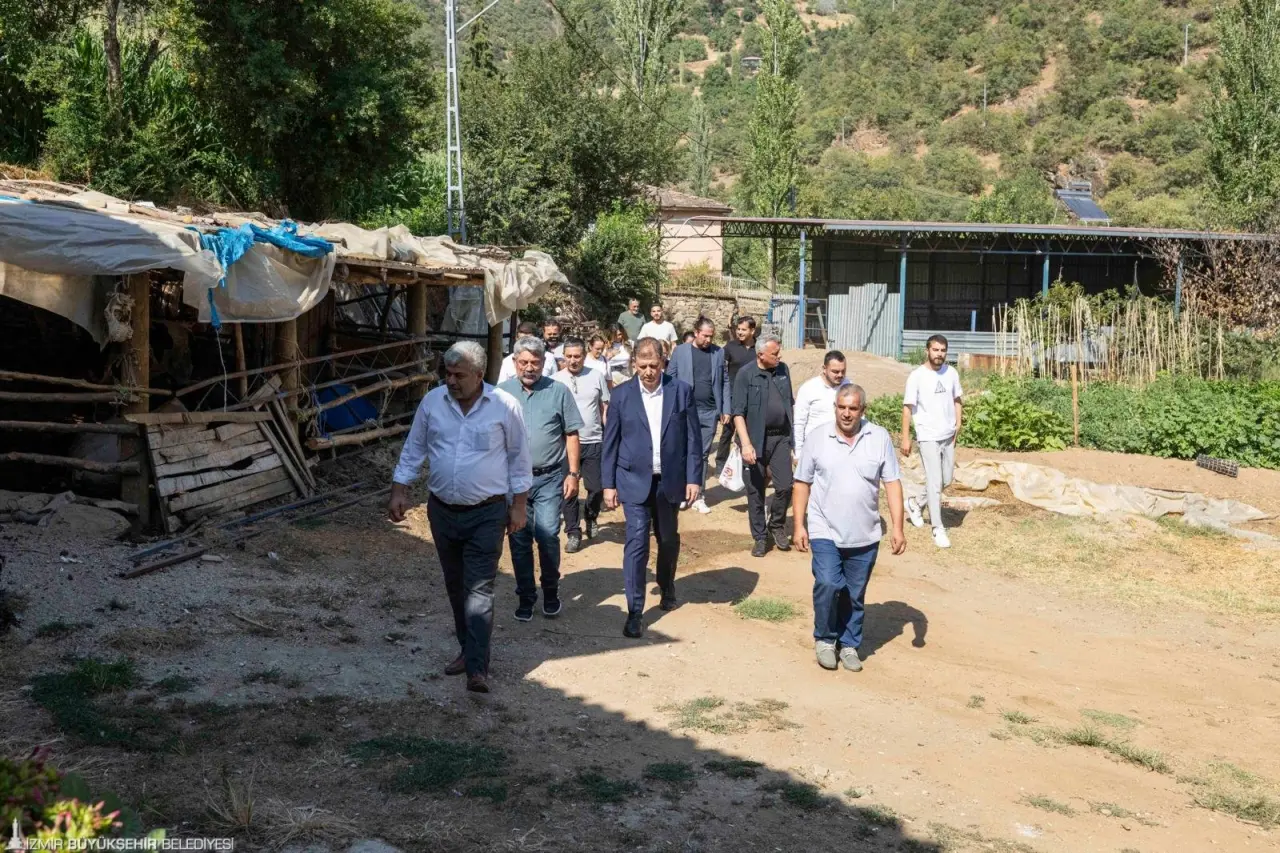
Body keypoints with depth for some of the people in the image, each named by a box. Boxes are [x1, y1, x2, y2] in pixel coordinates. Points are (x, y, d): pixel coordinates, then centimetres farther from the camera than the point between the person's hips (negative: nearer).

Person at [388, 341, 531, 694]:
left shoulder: (504, 406, -10)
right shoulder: (432, 401, -1)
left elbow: (518, 458, -1)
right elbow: (413, 449, 8)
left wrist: (518, 506, -1)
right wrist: (399, 491, 2)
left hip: (487, 513, -4)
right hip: (442, 510, 4)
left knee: (479, 589, -9)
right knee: (455, 586, 15)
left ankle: (476, 667, -10)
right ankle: (468, 649, 30)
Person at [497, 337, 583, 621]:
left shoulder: (558, 392, 1)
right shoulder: (501, 393, 4)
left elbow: (571, 435, 3)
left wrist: (573, 473, -2)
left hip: (549, 479, -2)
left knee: (548, 535, -9)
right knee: (519, 540, 6)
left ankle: (551, 591, 13)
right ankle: (525, 597, 19)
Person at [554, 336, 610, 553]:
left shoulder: (596, 376, 0)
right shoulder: (557, 380, -3)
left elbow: (605, 407, 6)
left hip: (594, 442, 1)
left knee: (596, 487, 5)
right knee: (569, 489, 3)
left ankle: (591, 519, 34)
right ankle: (573, 533, 13)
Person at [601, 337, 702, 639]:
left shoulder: (682, 391, -2)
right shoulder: (622, 394, -2)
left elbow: (693, 438, 0)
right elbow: (610, 442, 2)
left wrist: (694, 478, -4)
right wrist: (608, 484, -1)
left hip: (670, 480, 1)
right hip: (634, 481, -1)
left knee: (668, 539, 16)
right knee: (636, 542, -7)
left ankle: (667, 587, 42)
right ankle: (635, 611, -2)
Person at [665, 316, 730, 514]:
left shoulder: (718, 353, 5)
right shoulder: (680, 351, 0)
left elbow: (725, 381, 8)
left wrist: (726, 409, 4)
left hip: (710, 412, 2)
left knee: (703, 455, 6)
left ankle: (698, 497, 13)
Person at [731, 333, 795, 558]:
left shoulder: (783, 370, 7)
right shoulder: (746, 375, -8)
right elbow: (738, 412, -11)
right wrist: (746, 444, -19)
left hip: (781, 438, 4)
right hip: (756, 440, -3)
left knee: (785, 486, -2)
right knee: (755, 491, 4)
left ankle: (776, 526, 23)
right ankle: (760, 538, 17)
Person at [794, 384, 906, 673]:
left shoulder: (880, 438, -2)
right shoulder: (817, 437, -3)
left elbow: (892, 483, -1)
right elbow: (802, 484, 2)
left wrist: (898, 528, -6)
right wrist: (799, 525, -1)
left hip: (864, 536, 1)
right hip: (825, 532, -1)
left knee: (855, 595, 11)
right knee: (828, 585, -14)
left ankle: (849, 644, 30)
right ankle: (824, 639, 9)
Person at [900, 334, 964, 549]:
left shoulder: (951, 373, 3)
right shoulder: (917, 376, -11)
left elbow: (957, 400, 15)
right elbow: (907, 408, -9)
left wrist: (958, 424, 3)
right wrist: (905, 438, -11)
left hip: (948, 436, 6)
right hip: (928, 437, -6)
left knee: (946, 481, 14)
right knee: (935, 483, -5)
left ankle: (915, 501, 38)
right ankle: (938, 529, 3)